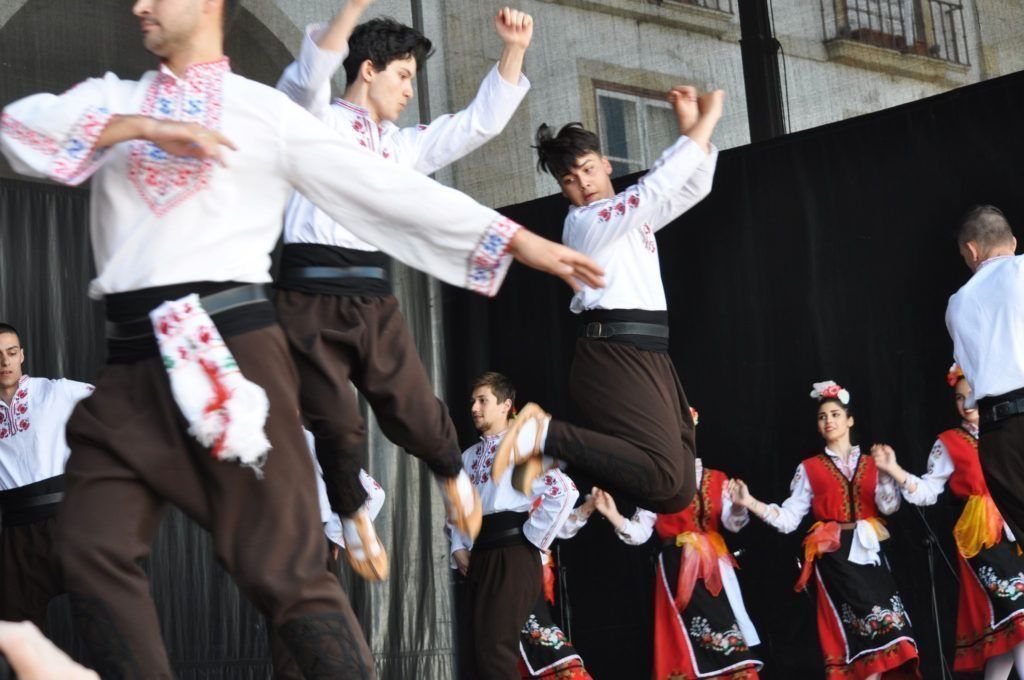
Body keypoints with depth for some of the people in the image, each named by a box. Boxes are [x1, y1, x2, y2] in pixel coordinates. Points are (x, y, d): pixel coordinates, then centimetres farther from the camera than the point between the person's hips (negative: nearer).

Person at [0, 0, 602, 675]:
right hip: (133, 363, 4)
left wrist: (518, 240, 0)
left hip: (229, 347, -4)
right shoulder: (113, 101, 18)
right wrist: (142, 128, -11)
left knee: (281, 567, -7)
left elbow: (387, 186, 5)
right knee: (94, 552, -3)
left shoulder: (265, 110, 8)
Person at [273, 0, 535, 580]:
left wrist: (513, 52, 11)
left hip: (374, 297, 4)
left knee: (414, 413, -6)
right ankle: (354, 518, 19)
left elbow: (481, 123, 22)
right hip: (311, 296, -4)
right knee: (337, 426, -6)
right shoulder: (315, 121, 5)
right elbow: (306, 79, -18)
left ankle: (453, 474, 25)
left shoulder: (403, 145, 23)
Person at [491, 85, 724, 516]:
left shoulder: (634, 216, 22)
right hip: (615, 355, -9)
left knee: (678, 495, 1)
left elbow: (692, 188, 24)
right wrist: (707, 119, -9)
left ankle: (564, 458, 9)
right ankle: (544, 435, -19)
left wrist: (692, 125, 8)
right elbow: (657, 185, -14)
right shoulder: (585, 221, -4)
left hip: (649, 357, 9)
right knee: (664, 474, -27)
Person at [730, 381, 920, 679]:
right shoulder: (809, 468, 8)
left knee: (876, 632, -10)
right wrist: (750, 503, -12)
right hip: (834, 556, -2)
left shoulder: (870, 464, 13)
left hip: (869, 552, 2)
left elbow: (889, 506, -2)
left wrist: (887, 471, -17)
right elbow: (788, 518, 1)